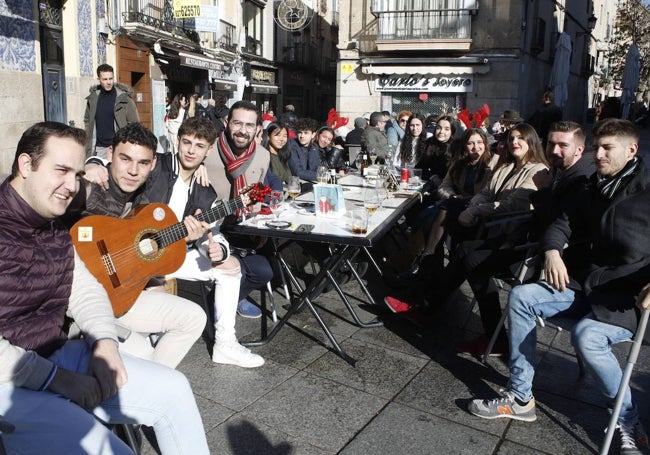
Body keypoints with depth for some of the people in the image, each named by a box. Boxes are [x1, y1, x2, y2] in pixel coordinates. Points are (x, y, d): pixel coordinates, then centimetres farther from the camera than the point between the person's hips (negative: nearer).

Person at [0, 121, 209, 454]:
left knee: (172, 389, 3)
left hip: (57, 355, 8)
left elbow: (84, 291, 12)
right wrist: (58, 379, -21)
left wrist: (104, 341, -6)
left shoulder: (54, 227, 7)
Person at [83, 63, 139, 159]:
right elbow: (87, 120, 18)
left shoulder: (124, 97, -3)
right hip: (99, 148, 3)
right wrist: (89, 140, 8)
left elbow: (134, 123, -2)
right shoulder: (92, 98, 8)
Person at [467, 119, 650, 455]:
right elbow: (563, 223, 14)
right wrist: (552, 251, -8)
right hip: (588, 284, 7)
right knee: (521, 296, -12)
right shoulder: (596, 189, 12)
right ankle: (520, 398, -7)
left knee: (586, 335, -35)